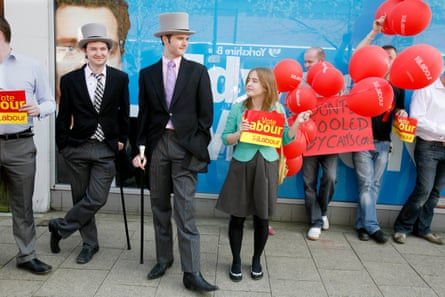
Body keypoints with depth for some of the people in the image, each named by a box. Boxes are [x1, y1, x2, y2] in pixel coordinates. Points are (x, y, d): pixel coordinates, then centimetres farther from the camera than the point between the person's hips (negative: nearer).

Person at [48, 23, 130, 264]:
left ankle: (60, 226, 18)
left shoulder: (120, 78, 1)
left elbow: (124, 112, 8)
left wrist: (122, 139, 6)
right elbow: (63, 116, 4)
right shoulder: (70, 80, 0)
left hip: (107, 149, 0)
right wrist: (62, 145, 2)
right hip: (77, 147, 1)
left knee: (96, 199, -6)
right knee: (81, 198, 9)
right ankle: (89, 243, 27)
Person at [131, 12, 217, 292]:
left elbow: (206, 113, 2)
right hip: (157, 144, 3)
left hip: (185, 145, -3)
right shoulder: (148, 74, 9)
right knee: (160, 206, 12)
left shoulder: (198, 71, 3)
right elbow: (144, 114, 8)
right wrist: (141, 148, 1)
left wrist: (196, 144, -4)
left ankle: (192, 273, -1)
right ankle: (164, 258, 27)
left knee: (185, 211, -6)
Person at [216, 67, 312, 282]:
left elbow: (285, 139, 3)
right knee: (237, 216, 5)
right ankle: (236, 261, 24)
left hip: (267, 166, 1)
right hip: (242, 165, 0)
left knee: (262, 217, 9)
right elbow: (225, 138, 2)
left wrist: (297, 123, -11)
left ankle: (256, 260, 30)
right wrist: (239, 133, -17)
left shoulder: (277, 109, 1)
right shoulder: (238, 108, 0)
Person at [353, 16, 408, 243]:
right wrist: (374, 33, -15)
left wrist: (402, 113, -5)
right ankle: (372, 227, 1)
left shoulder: (398, 86, 10)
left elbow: (399, 111, 19)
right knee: (366, 185, -4)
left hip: (383, 142, 4)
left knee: (374, 186, 6)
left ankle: (362, 224, 15)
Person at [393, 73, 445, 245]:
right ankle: (402, 228, 5)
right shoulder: (426, 88, -4)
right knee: (424, 189, -10)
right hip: (428, 147, -6)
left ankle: (423, 228, 19)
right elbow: (416, 119, -13)